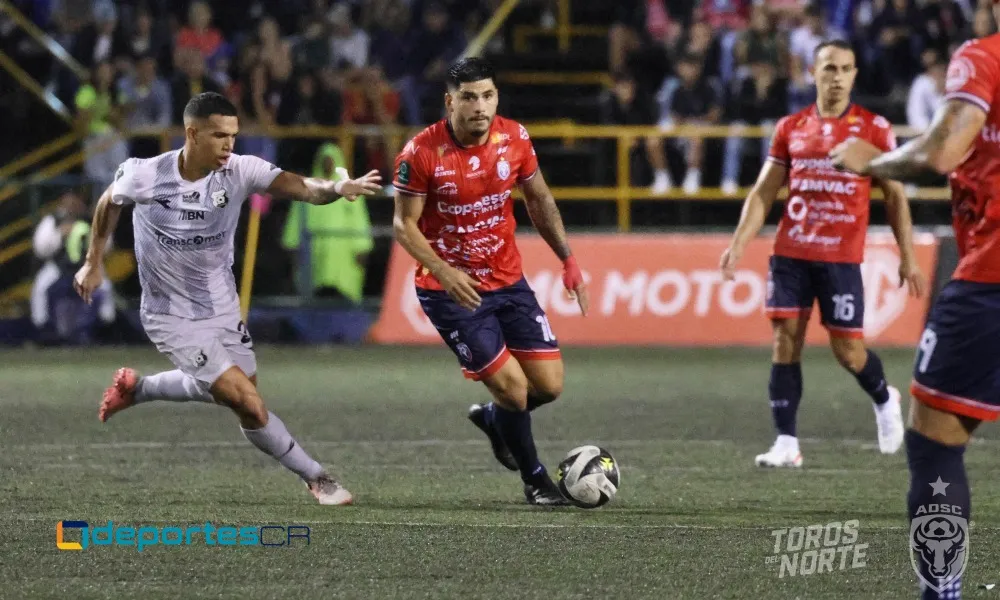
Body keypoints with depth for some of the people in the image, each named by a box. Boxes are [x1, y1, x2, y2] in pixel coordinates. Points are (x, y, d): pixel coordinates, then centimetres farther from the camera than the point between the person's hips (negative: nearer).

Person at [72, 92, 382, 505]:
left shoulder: (239, 171, -17)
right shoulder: (146, 176, -21)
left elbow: (301, 187, -33)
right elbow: (109, 203, 3)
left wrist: (335, 188, -53)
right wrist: (93, 264, 8)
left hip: (222, 307, 5)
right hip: (174, 319, -5)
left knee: (225, 390, 20)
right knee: (249, 404, -13)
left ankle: (136, 388, 42)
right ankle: (315, 478, 7)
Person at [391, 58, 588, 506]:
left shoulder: (514, 139, -6)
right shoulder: (421, 154, -18)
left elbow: (538, 200, 10)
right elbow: (404, 224, -12)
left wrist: (567, 259, 6)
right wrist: (443, 272, -26)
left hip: (507, 280, 5)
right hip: (450, 290, -5)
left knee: (549, 385, 1)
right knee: (511, 385, -10)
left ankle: (492, 419, 35)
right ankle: (535, 479, 15)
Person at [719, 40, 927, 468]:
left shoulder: (873, 128, 1)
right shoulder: (790, 128, 8)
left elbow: (894, 197, 4)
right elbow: (763, 192, 11)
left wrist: (907, 257, -1)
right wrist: (738, 243, -2)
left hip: (842, 257, -3)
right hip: (790, 254, 3)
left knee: (847, 349, -2)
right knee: (785, 341, -3)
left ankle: (885, 400, 30)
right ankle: (786, 443, 0)